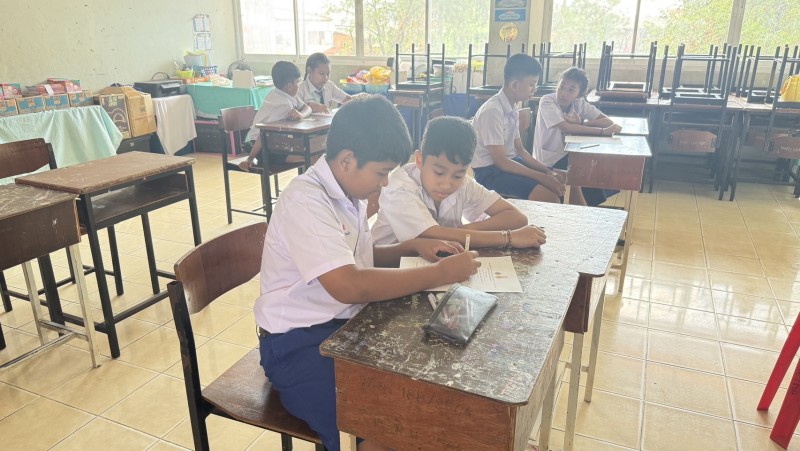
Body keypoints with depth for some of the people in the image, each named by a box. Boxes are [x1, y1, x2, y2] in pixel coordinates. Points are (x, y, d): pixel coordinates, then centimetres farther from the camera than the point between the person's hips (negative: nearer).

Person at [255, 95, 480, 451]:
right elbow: (349, 285, -33)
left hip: (344, 325, 8)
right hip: (299, 344, -8)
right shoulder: (305, 200, -22)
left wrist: (412, 247, 2)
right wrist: (439, 274, -24)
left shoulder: (348, 192, 5)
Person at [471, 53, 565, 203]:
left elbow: (520, 150, 12)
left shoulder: (512, 109, 6)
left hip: (510, 162, 9)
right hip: (490, 172, -9)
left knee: (563, 181, 8)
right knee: (549, 196, -23)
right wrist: (542, 177, -22)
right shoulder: (492, 111, -22)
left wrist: (548, 171, -1)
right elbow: (501, 161, -23)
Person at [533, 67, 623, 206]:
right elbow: (566, 127, -29)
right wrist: (603, 131, -30)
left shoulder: (579, 103, 0)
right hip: (550, 160, -6)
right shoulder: (547, 101, -16)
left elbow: (608, 121, -8)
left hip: (568, 154, 6)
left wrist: (582, 123, -24)